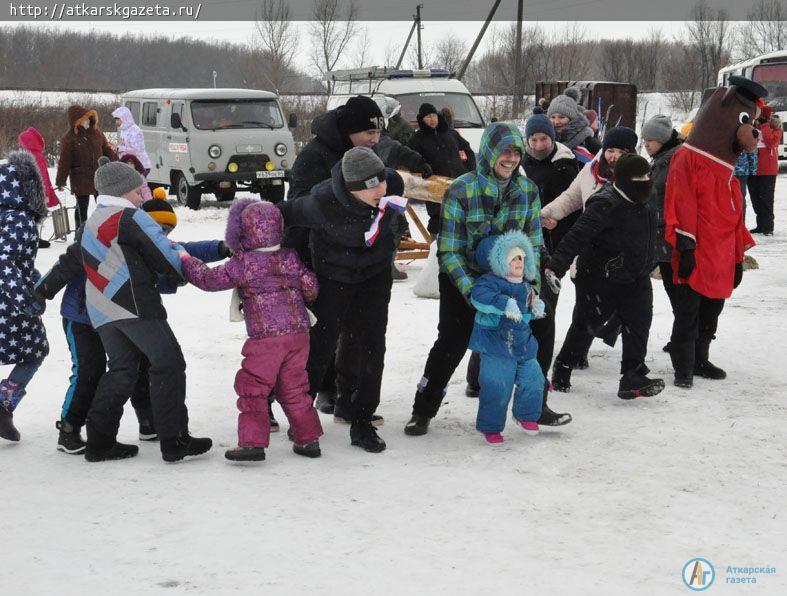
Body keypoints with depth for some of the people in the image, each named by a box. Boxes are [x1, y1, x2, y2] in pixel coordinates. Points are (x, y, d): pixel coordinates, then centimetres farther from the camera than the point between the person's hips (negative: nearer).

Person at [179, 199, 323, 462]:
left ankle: (252, 442, -4)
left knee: (252, 388, 2)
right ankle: (308, 438, 19)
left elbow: (209, 279, -1)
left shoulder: (242, 265, -8)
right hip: (299, 333, 6)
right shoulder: (290, 258, 7)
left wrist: (186, 260, 14)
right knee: (294, 388, 16)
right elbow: (311, 288, 12)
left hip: (265, 337, -6)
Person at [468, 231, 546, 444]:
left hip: (523, 345, 7)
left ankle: (526, 415, 36)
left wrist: (535, 306, 6)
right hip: (496, 346, -7)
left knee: (532, 381, 11)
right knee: (497, 389, -8)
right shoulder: (490, 282, -15)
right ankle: (490, 426, 9)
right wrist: (505, 303, -40)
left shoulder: (524, 286, 12)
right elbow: (478, 296, -36)